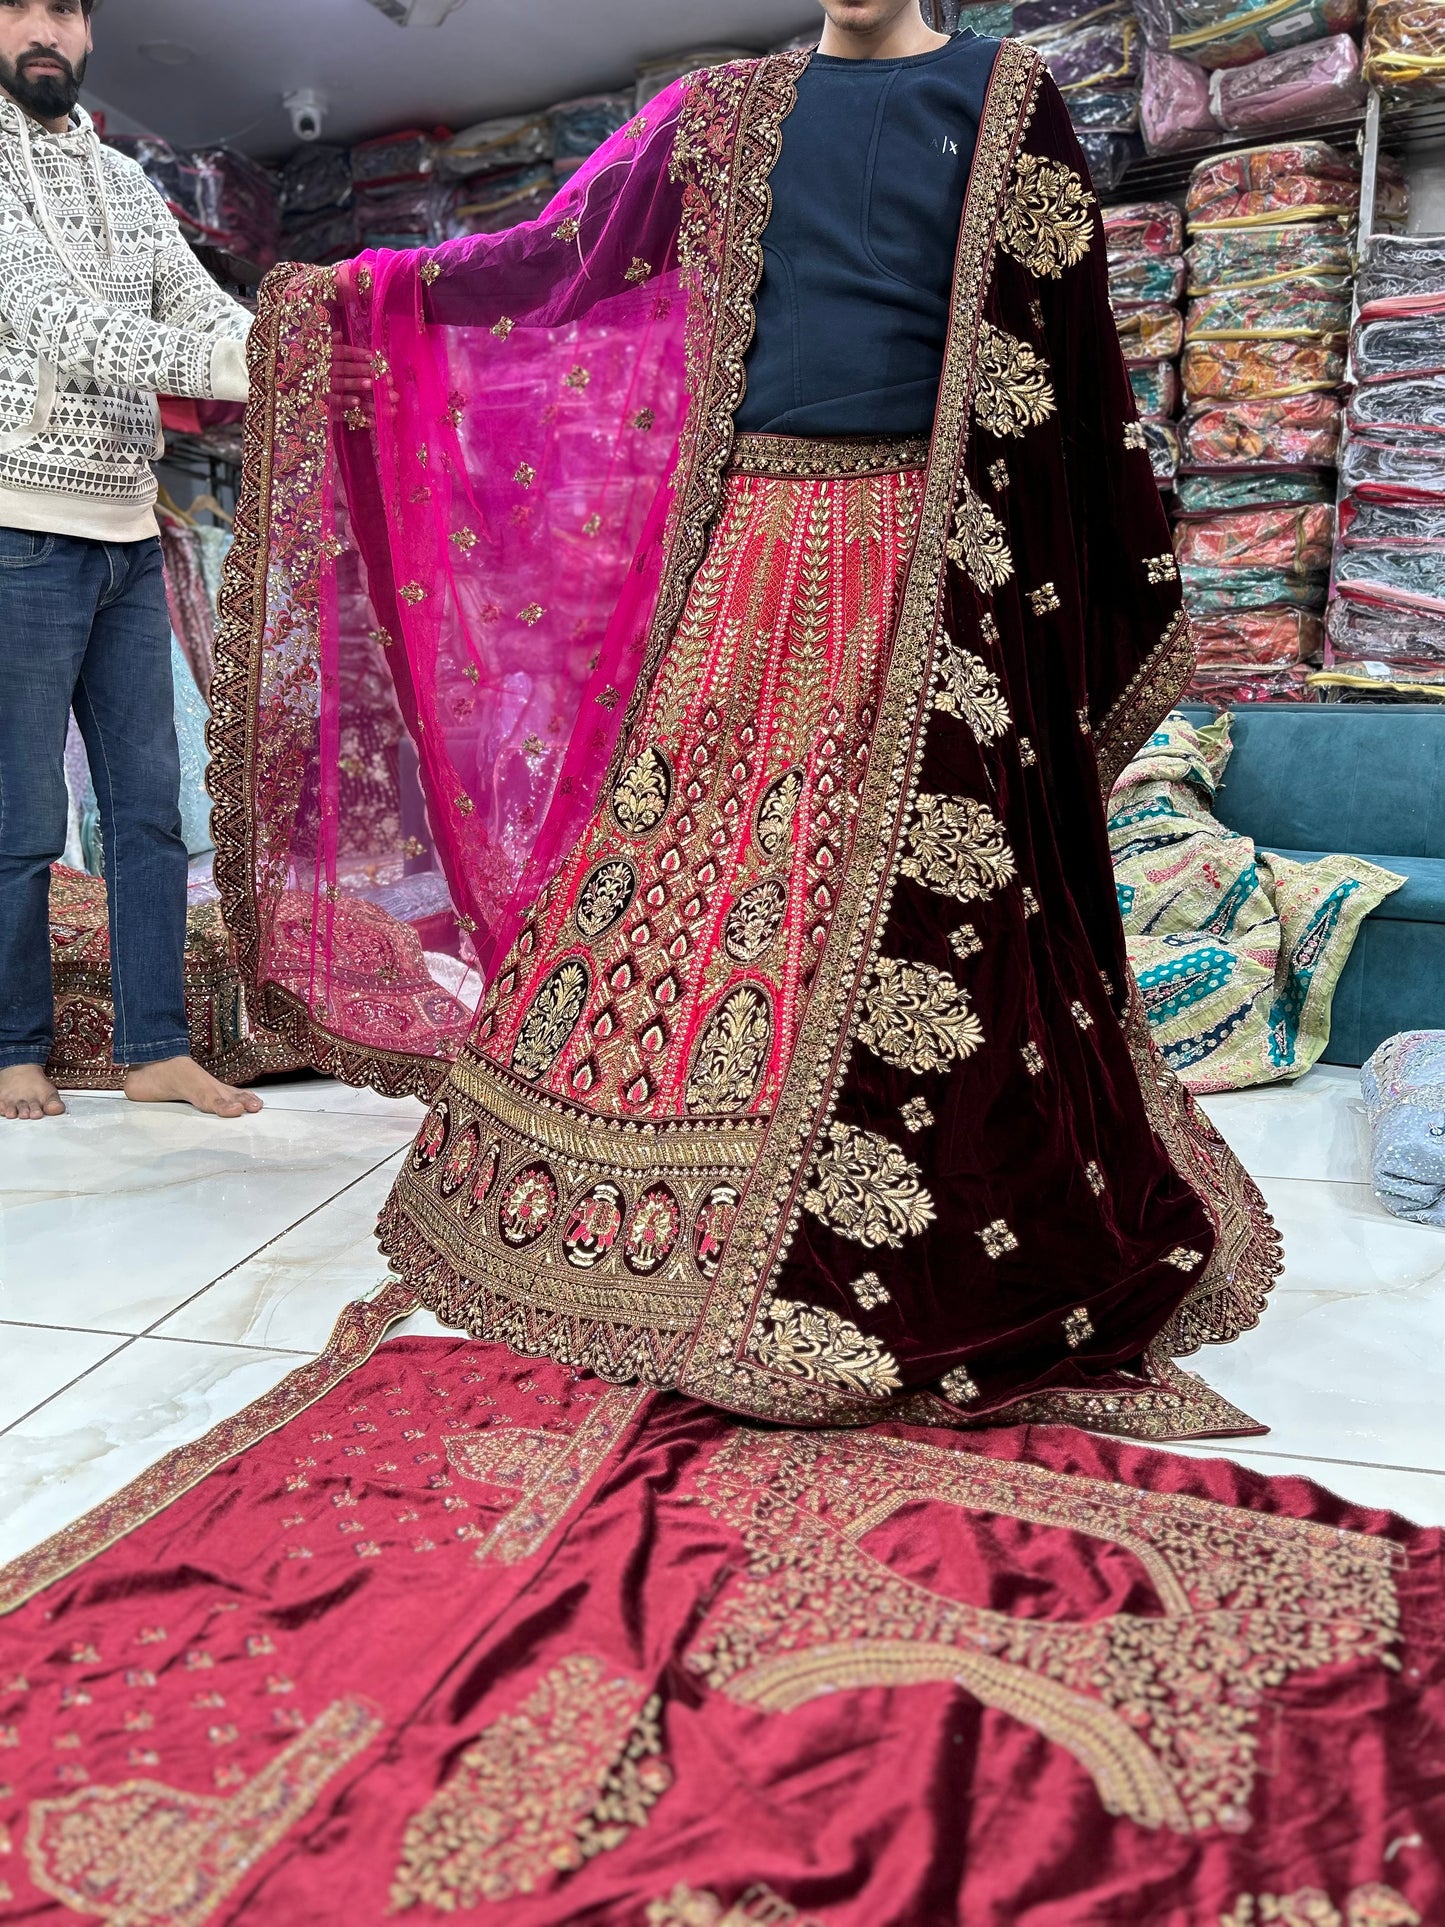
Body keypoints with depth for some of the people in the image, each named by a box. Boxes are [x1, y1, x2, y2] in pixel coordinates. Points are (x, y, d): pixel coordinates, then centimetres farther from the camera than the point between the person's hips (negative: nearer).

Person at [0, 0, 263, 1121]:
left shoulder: (125, 183, 18)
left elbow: (208, 312, 8)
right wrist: (208, 367, -27)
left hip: (130, 537, 6)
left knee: (150, 807, 5)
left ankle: (156, 1051, 13)